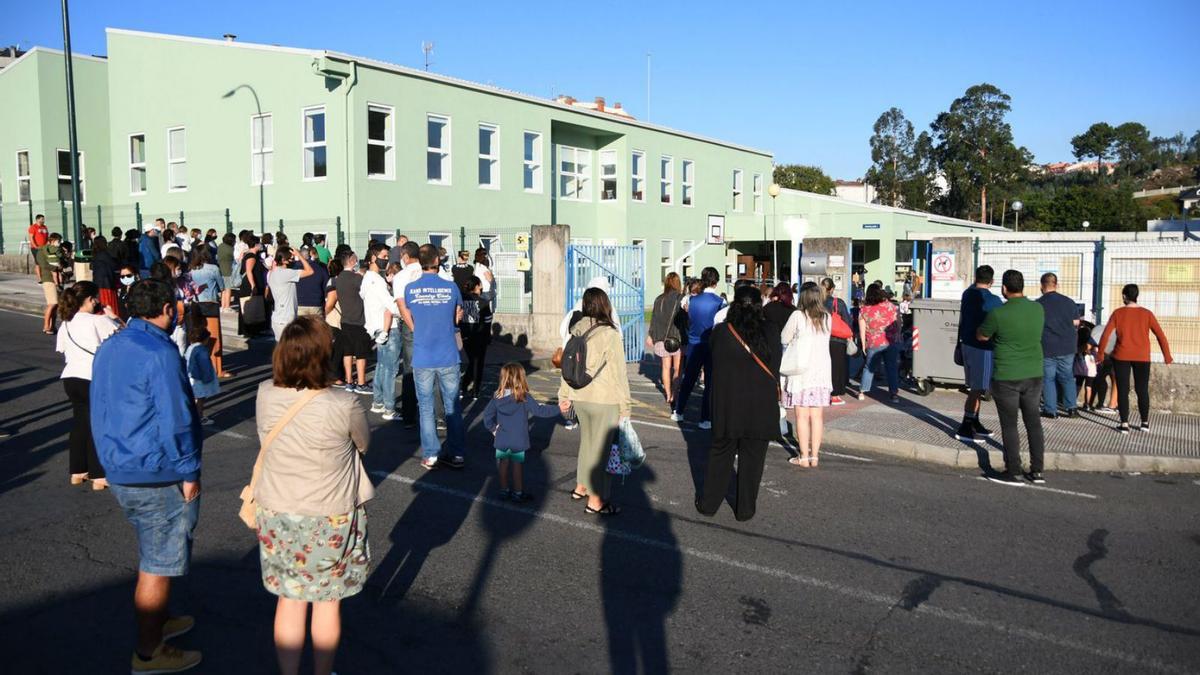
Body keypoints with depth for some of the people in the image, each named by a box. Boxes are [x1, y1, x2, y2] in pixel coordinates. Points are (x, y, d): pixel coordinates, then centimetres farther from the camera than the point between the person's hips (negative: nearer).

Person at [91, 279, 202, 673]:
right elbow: (175, 422, -22)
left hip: (119, 471, 9)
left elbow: (100, 412, 17)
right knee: (158, 564, 3)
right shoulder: (160, 354, -20)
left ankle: (156, 622, 40)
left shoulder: (107, 349, 9)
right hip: (158, 477, -9)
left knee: (152, 555, 25)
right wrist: (189, 473, -14)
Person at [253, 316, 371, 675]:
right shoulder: (344, 405, -24)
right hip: (330, 518, -3)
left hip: (277, 516, 3)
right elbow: (363, 443, -4)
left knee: (289, 599, 18)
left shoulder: (265, 395, -13)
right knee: (327, 601, 16)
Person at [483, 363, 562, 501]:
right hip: (518, 441, -3)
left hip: (501, 440, 3)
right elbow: (540, 410, -13)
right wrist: (558, 409, -5)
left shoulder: (498, 397, -4)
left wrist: (493, 429, 13)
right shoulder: (525, 398, -16)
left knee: (503, 465, 15)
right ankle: (518, 493, 19)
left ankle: (504, 490, 27)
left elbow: (487, 414, 2)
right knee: (517, 466, 9)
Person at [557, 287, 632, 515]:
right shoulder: (610, 334, -17)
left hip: (580, 397, 6)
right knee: (599, 447, 3)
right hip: (604, 401, -6)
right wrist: (625, 405, -5)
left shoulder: (577, 332, 2)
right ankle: (595, 501, 11)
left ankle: (581, 487, 36)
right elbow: (618, 373, -13)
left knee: (586, 442, 22)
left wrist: (564, 395, 19)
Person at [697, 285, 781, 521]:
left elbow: (716, 369, 1)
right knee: (752, 457, 11)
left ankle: (708, 503, 22)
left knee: (720, 453, 15)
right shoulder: (771, 333, -7)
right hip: (762, 406, 0)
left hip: (728, 405, 0)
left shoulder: (721, 332, -8)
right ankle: (745, 508, 18)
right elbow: (775, 370, 0)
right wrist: (772, 395, 12)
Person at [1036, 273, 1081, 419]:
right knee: (1067, 377, 15)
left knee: (1048, 378, 5)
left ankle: (1050, 410, 5)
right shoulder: (1069, 302, 3)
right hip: (1067, 347, 4)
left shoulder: (1038, 304, -9)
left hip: (1047, 348, -3)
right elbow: (1076, 324, 10)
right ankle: (1071, 408, 12)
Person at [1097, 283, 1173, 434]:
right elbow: (1160, 335, -2)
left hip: (1122, 357, -1)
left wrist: (1100, 354, 3)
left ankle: (1124, 424, -1)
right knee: (1142, 390, 12)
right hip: (1142, 358, 1)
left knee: (1122, 390, 3)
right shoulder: (1147, 314, -1)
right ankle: (1145, 422, 23)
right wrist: (1167, 357, 6)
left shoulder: (1118, 313, -3)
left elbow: (1105, 335, -6)